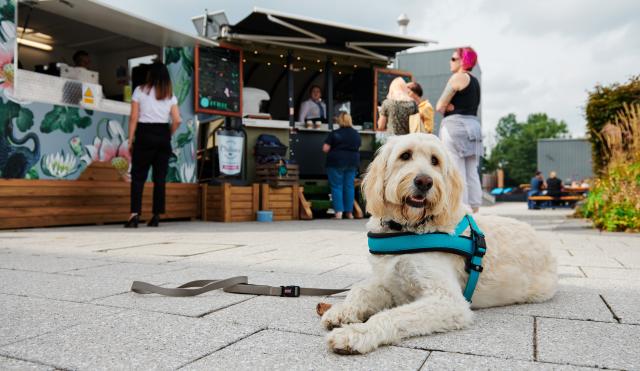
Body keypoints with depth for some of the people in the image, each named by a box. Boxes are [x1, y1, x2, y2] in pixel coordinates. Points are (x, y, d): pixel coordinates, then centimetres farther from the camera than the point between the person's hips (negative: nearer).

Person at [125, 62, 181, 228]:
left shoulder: (140, 90, 0)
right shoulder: (170, 95, 7)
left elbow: (133, 118, -3)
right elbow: (177, 121, 0)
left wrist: (130, 140, 1)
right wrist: (168, 136, 13)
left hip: (145, 135, -2)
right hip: (163, 135, 3)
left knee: (138, 177, 2)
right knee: (160, 178, 6)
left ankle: (135, 214, -11)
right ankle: (156, 216, 7)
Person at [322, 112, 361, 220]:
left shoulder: (334, 133, -10)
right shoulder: (356, 134, 5)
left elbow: (325, 149, -11)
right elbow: (357, 148, 13)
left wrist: (334, 151, 7)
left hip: (336, 162, -4)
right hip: (352, 162, 4)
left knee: (336, 187, 0)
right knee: (349, 186, 7)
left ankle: (338, 212, -7)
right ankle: (349, 212, 9)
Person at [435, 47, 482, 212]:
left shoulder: (458, 77, -6)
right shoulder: (475, 81, 20)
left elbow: (440, 106, -7)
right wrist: (453, 108, 1)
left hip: (456, 125, -9)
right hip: (473, 125, 9)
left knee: (456, 174, -9)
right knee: (472, 174, 7)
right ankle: (474, 214, 8)